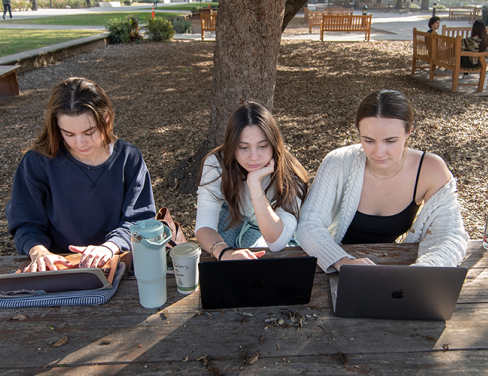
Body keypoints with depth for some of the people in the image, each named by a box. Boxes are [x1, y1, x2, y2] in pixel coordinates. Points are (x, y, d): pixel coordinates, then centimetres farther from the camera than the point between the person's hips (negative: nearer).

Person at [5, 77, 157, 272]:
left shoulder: (129, 158, -2)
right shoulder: (37, 163, -3)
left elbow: (139, 218, -3)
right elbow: (26, 221, 2)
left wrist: (109, 247, -22)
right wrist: (38, 251, -20)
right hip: (58, 266, -1)